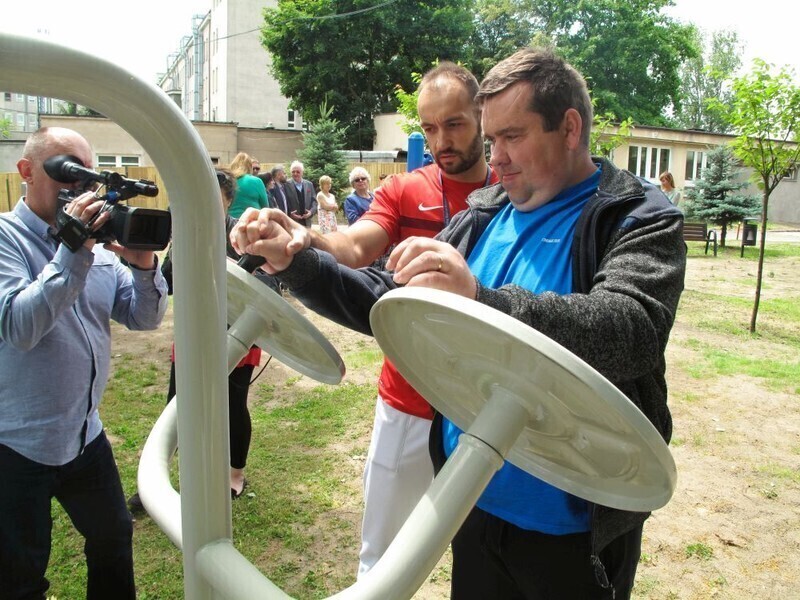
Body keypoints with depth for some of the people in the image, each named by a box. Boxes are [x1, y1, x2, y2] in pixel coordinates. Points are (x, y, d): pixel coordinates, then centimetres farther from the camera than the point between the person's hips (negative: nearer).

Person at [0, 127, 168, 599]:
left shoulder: (100, 240, 2)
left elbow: (144, 318, -1)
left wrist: (145, 265, -20)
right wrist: (74, 254, -30)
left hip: (85, 433, 6)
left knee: (114, 540, 23)